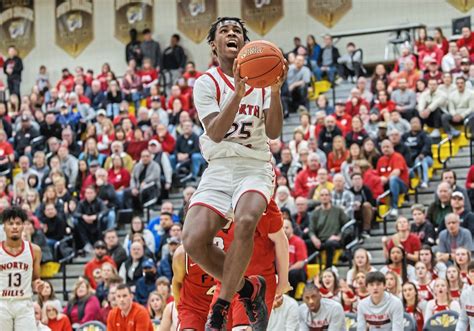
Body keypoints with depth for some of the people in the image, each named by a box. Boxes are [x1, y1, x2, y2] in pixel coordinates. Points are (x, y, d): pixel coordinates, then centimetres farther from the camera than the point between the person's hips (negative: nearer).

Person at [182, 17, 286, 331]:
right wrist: (237, 95, -26)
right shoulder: (207, 82, 2)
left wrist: (275, 91, -18)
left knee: (246, 221, -33)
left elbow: (273, 132, -4)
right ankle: (247, 288, 4)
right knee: (193, 239, -22)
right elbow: (215, 132, -13)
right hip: (219, 168, 0)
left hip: (255, 167, 0)